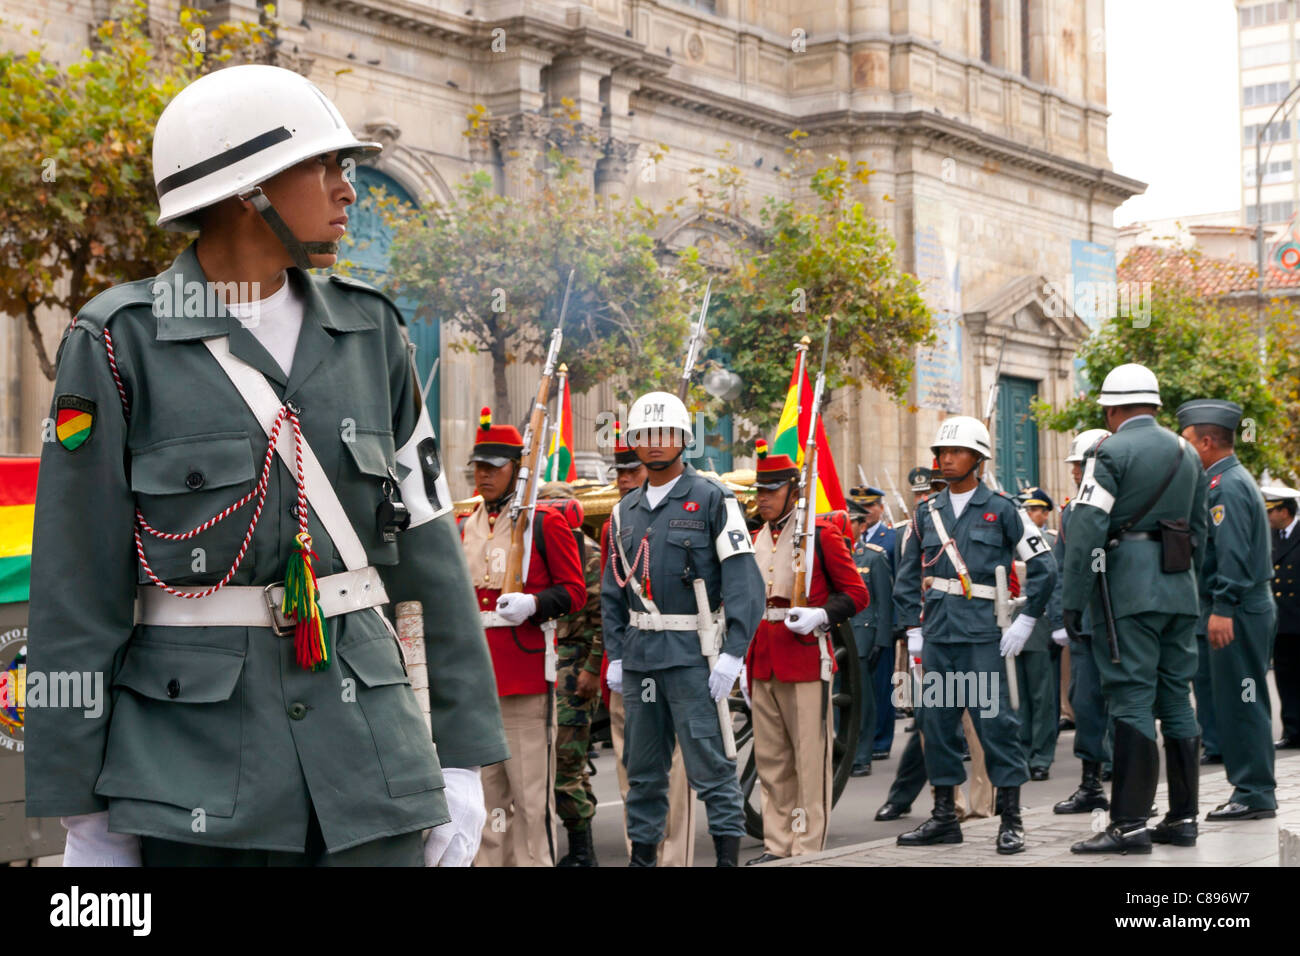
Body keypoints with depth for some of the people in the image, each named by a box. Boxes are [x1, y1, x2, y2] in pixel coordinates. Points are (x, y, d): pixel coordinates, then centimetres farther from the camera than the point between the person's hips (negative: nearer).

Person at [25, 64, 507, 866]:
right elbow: (77, 587, -5)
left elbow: (428, 548, 8)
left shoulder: (369, 331, 8)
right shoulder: (121, 344, -4)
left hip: (365, 732, 4)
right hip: (191, 758, -3)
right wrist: (84, 813, -6)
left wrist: (463, 758, 4)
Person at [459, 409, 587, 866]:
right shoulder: (462, 529, 15)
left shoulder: (546, 523, -1)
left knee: (530, 789, -2)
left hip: (528, 672, -5)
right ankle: (489, 861, 14)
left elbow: (574, 591, -3)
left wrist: (532, 603, -19)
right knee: (483, 787, 8)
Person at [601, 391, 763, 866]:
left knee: (709, 762, -7)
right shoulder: (626, 510, 14)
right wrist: (615, 655, 10)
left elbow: (743, 579, -9)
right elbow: (613, 589, 18)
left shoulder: (712, 499, -3)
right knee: (643, 765, 11)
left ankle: (728, 853, -3)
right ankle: (642, 852, 20)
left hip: (693, 653, -6)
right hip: (640, 654, 6)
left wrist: (733, 653, -16)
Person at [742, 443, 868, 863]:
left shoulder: (822, 537, -3)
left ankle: (808, 848, 2)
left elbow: (856, 594, -3)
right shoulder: (756, 542, 15)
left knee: (810, 757, -2)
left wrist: (820, 615, -20)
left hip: (807, 660, -6)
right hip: (764, 666, 6)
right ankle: (778, 845, 17)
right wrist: (745, 663, 18)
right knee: (770, 760, 9)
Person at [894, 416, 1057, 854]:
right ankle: (944, 815, 16)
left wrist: (1025, 621, -5)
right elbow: (907, 576, 18)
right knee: (936, 720, 7)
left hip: (983, 634, -5)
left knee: (994, 720, -6)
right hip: (937, 633, 5)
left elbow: (1043, 567, -1)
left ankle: (1011, 819, 1)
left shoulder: (1001, 509, -1)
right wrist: (912, 628, 10)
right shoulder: (927, 513, 12)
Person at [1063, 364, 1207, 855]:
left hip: (1128, 590, -7)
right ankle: (1183, 815, 15)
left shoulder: (1111, 452, -8)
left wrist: (1072, 599, -12)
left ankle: (1130, 822, -10)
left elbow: (1087, 531, -15)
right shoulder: (1187, 454, 15)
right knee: (1176, 698, 11)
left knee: (1131, 699, -8)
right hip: (1179, 592, 7)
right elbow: (1199, 530, 19)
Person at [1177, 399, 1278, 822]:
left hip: (1236, 613, -10)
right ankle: (1253, 790, 17)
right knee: (1241, 703, 12)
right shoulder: (1235, 480, 18)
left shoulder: (1226, 486, -14)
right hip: (1250, 609, 10)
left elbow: (1233, 553, -22)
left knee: (1239, 703, -6)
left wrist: (1222, 609, -24)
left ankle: (1254, 794, -2)